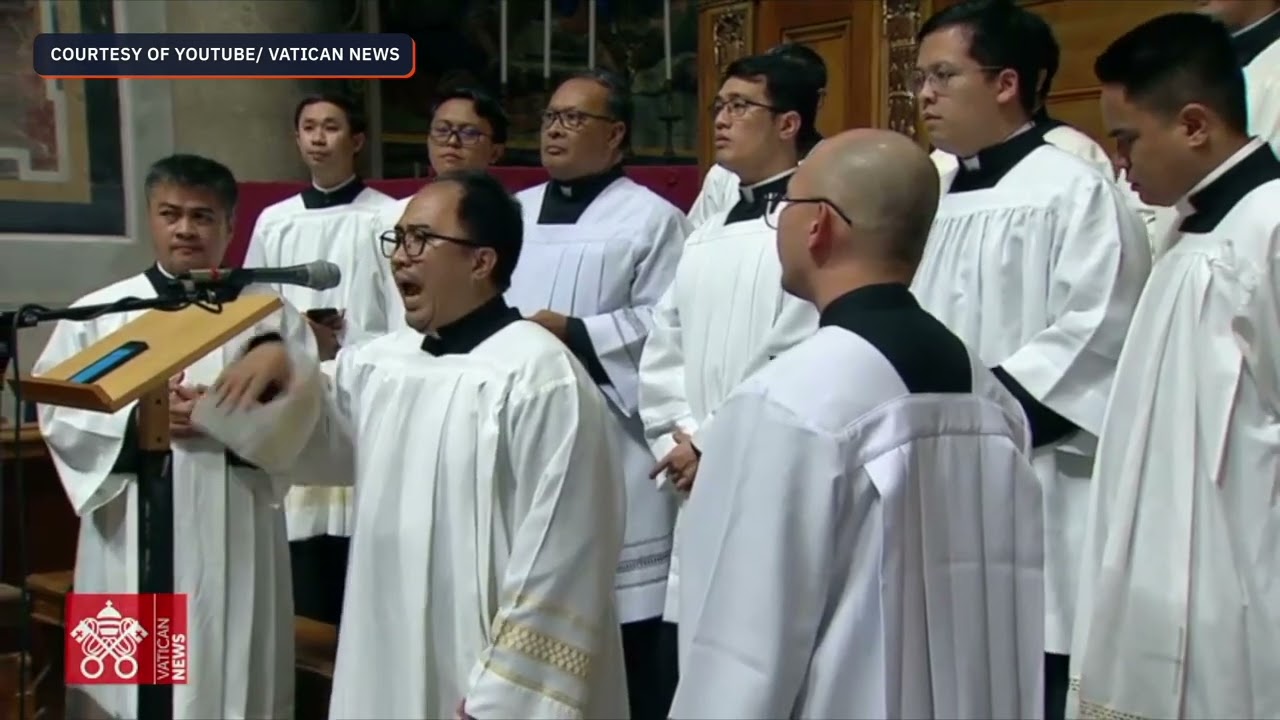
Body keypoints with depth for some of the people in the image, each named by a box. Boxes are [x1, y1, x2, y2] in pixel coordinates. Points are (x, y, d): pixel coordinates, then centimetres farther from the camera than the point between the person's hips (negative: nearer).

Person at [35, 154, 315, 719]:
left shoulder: (270, 312, 7)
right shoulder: (97, 312, 8)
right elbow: (57, 412, 1)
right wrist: (136, 420, -14)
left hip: (238, 533, 0)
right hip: (133, 536, 0)